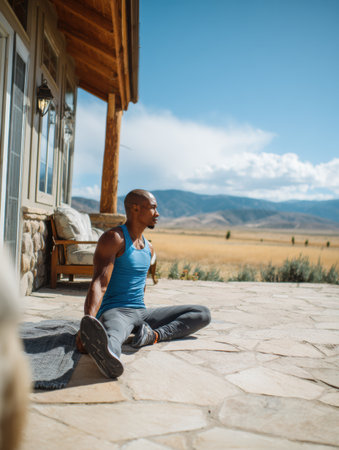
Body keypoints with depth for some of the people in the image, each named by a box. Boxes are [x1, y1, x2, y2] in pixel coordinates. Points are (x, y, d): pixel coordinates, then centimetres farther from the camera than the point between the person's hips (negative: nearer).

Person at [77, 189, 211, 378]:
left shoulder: (149, 247, 17)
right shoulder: (114, 238, -9)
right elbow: (99, 283, -22)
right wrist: (88, 321, -37)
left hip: (141, 312, 8)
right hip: (114, 311, -8)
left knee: (203, 314, -3)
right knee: (112, 334, -42)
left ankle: (155, 334, -28)